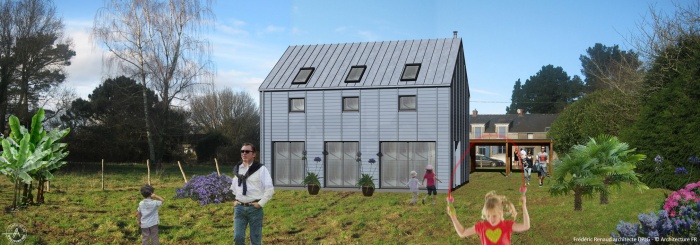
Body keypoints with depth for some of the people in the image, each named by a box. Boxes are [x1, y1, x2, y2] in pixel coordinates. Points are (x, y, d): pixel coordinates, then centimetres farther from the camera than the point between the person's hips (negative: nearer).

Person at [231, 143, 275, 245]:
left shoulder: (260, 169, -7)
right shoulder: (237, 168, 9)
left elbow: (270, 189, -11)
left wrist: (260, 204, -12)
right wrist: (235, 200, 14)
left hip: (254, 208, -4)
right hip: (239, 207, 4)